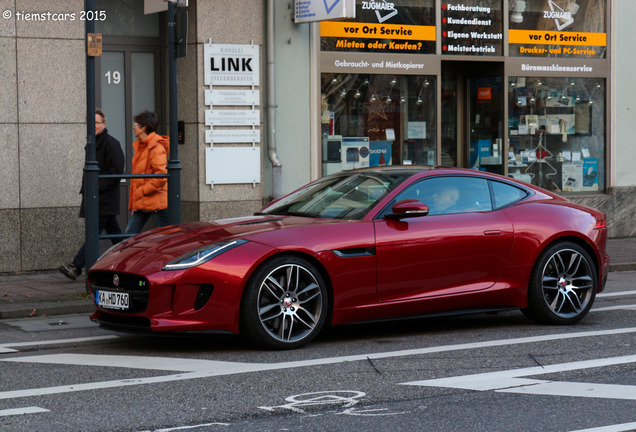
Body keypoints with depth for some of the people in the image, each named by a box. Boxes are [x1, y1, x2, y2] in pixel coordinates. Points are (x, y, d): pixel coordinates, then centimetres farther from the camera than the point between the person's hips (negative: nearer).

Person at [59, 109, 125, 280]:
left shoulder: (111, 144, -11)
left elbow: (117, 170, -17)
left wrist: (98, 187, -19)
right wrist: (85, 188, 14)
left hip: (105, 198, -9)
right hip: (94, 197, 9)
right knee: (113, 231, 13)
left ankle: (76, 266, -18)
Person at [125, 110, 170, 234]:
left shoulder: (156, 148, -15)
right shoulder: (139, 146, 16)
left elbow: (161, 175, -22)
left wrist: (141, 191, -17)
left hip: (156, 202, -9)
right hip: (140, 203, 9)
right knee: (130, 234, 6)